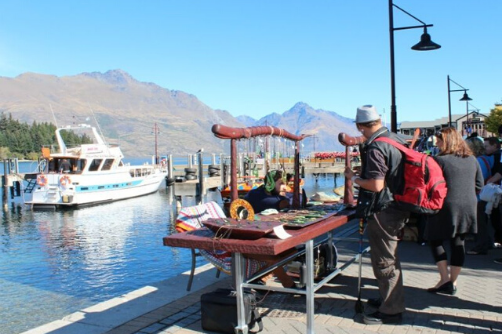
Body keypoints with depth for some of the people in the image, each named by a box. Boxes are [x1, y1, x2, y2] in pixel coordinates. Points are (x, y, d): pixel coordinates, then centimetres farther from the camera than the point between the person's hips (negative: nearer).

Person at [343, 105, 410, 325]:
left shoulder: (375, 148, -21)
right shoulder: (396, 139, 7)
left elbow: (376, 185, -26)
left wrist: (353, 178, -12)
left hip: (383, 211, -10)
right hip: (397, 206, 10)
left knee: (384, 261, 1)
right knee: (389, 257, 22)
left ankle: (391, 311, 12)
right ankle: (390, 298, 37)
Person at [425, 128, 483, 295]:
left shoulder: (440, 160, -13)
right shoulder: (472, 159, 6)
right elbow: (480, 184, 10)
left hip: (446, 207, -6)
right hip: (468, 208, 6)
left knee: (436, 241, 9)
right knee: (458, 243, 12)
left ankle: (445, 280, 2)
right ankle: (453, 281, 19)